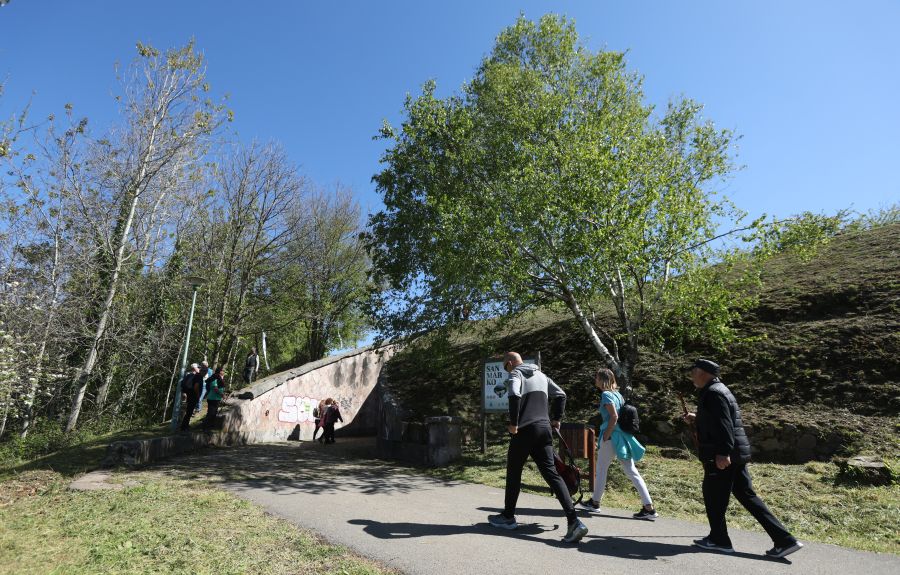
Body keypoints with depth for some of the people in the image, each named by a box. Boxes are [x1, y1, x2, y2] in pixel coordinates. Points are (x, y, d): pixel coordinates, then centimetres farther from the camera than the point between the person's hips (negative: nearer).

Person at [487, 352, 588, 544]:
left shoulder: (515, 374, -3)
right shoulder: (541, 375, 19)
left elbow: (515, 396, -23)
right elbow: (561, 395, 19)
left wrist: (513, 424, -16)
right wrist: (556, 419, 19)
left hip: (524, 430, -6)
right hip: (544, 428, 6)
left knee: (514, 472, 12)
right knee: (551, 473, 2)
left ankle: (508, 517, 25)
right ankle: (573, 521, -11)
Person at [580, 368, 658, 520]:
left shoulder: (606, 394, -11)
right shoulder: (617, 393, 13)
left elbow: (614, 417, -20)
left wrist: (605, 436, -15)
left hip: (611, 437, -8)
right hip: (623, 436, 8)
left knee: (601, 470, 8)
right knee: (632, 472, 7)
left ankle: (595, 502, 21)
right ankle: (649, 508, 5)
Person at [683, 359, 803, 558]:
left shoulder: (713, 393, -15)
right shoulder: (718, 390, 18)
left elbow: (724, 424, -25)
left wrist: (723, 452, -29)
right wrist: (697, 419, 24)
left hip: (721, 457, -10)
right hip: (735, 455, 10)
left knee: (713, 497, 5)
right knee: (747, 495, 13)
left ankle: (718, 539, 17)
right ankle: (784, 540, 12)